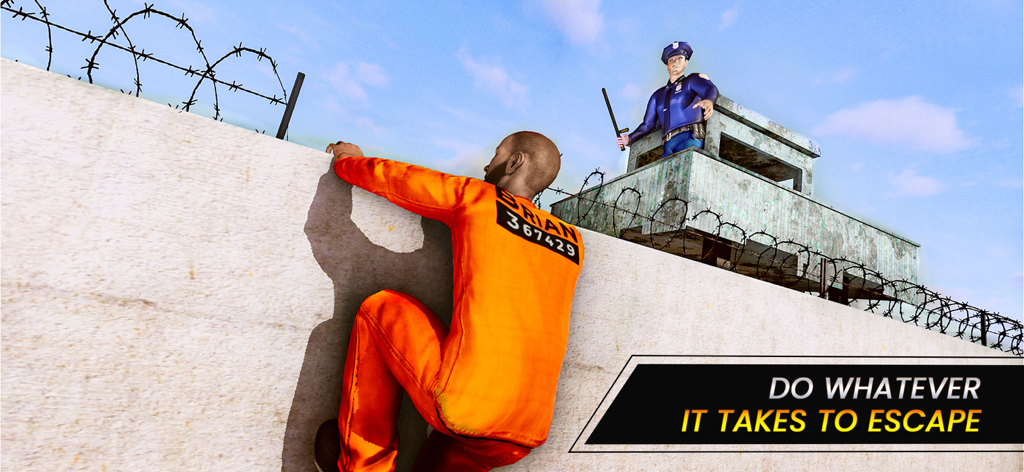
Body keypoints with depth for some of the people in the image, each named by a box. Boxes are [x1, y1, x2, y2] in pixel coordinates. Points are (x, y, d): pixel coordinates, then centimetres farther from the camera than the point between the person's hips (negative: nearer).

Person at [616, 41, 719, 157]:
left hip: (690, 139, -4)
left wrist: (708, 101, -28)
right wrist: (629, 139, 19)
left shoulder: (692, 80, 17)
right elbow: (648, 124, 31)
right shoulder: (658, 95, 31)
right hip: (669, 146, 4)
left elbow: (711, 89, -4)